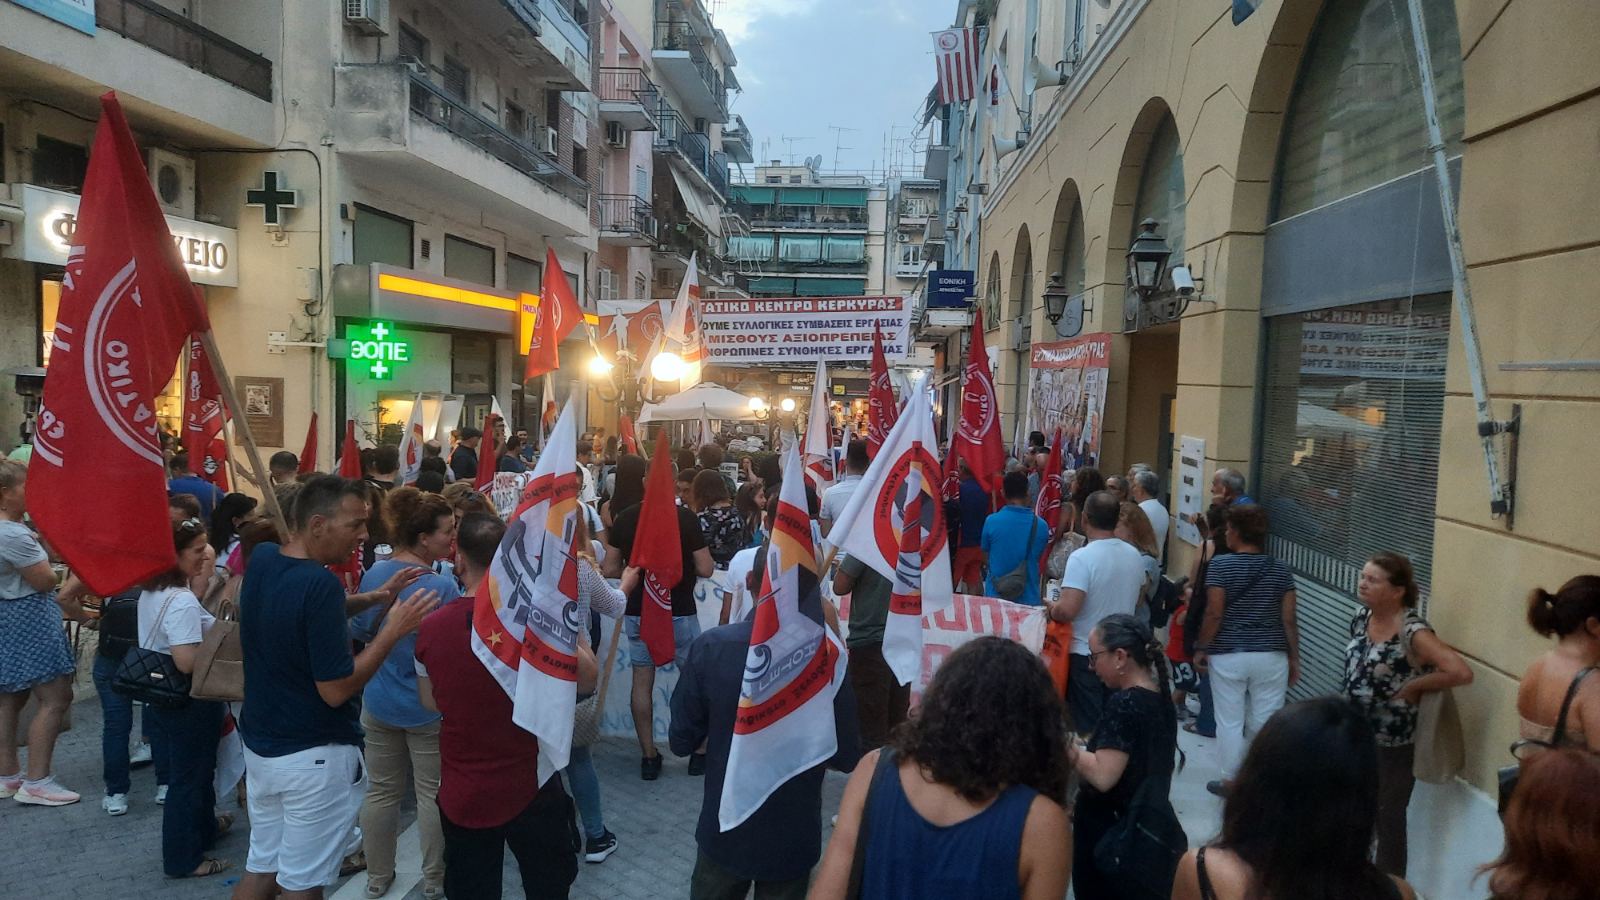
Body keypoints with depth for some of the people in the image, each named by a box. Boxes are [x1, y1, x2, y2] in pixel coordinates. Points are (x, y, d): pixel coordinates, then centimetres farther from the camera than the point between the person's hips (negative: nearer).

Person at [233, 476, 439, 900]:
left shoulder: (262, 559, -2)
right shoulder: (320, 583, -28)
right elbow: (336, 690, -25)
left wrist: (372, 598, 7)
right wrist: (392, 630, -19)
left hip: (259, 745, 8)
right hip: (313, 757, -8)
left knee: (261, 866, 21)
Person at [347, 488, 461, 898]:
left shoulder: (373, 574, -5)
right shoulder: (444, 587, -23)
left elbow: (358, 630, 8)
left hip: (379, 704, 5)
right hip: (429, 707, -5)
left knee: (381, 791, 17)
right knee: (433, 794, 11)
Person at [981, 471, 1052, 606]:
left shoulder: (991, 521, -10)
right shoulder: (1041, 525, -7)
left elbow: (986, 558, 3)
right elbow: (1039, 558, 8)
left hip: (995, 595, -1)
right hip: (1029, 599, 1)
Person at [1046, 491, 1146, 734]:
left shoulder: (1082, 557, -22)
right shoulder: (1135, 556, 0)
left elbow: (1067, 610, -28)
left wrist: (1051, 609, -8)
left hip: (1086, 654, -6)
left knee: (1086, 726, 5)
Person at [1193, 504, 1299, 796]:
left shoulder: (1220, 566, -9)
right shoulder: (1280, 569, 1)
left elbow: (1214, 614, -12)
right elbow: (1288, 619, 0)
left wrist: (1201, 648, -1)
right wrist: (1294, 658, 10)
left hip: (1228, 655, -3)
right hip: (1271, 656, 3)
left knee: (1230, 722, 8)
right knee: (1265, 721, 10)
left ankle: (1229, 782, 17)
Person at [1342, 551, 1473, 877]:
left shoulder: (1413, 632, -22)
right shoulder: (1361, 617, 0)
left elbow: (1461, 672, -31)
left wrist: (1413, 686, -19)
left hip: (1392, 746, -7)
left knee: (1387, 819, 9)